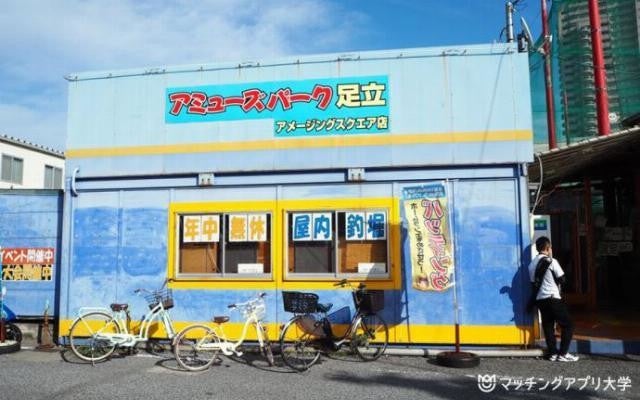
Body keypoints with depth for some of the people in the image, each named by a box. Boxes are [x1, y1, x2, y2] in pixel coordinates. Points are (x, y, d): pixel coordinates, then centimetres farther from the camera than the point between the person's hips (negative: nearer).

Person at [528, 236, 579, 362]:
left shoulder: (532, 263, 8)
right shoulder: (551, 261, -10)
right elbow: (562, 279, -6)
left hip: (539, 299, 6)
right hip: (553, 298, -6)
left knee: (548, 326, 11)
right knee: (568, 324, 4)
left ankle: (552, 353, 12)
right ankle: (563, 353, 0)